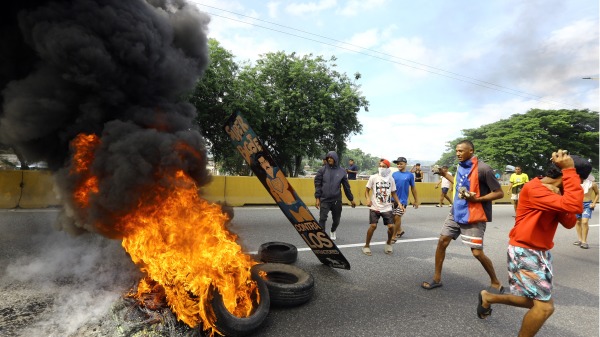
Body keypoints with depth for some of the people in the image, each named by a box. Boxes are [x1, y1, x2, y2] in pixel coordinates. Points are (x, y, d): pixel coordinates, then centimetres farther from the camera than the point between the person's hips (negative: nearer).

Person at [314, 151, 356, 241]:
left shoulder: (342, 171, 1)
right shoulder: (322, 170, -3)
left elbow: (346, 186, 8)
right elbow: (317, 184, -3)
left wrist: (351, 199, 12)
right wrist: (317, 198, -9)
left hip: (337, 200, 2)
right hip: (324, 199, -2)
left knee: (336, 220, 14)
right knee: (322, 219, -11)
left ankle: (333, 232, 43)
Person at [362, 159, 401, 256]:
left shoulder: (391, 179, 4)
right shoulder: (373, 177, -5)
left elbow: (393, 193, 12)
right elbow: (367, 190, 1)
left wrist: (399, 203, 0)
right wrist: (368, 199, -17)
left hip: (387, 208, 3)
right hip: (375, 207, -2)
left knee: (391, 226, -3)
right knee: (373, 226, -9)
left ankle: (388, 243, 27)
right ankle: (367, 246, 9)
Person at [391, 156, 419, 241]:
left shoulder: (409, 175, -2)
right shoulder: (394, 174, 3)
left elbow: (413, 188, 6)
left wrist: (416, 200, 9)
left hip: (402, 200, -3)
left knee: (397, 218, -6)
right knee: (393, 218, 13)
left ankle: (394, 237, 6)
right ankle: (399, 231, 37)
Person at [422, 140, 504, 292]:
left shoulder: (483, 169, -16)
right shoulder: (460, 166, 6)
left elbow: (499, 193, -13)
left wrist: (477, 199, -24)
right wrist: (445, 174, 18)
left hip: (473, 217, -7)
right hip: (456, 213, 7)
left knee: (477, 252, -2)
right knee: (442, 242, 5)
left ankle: (496, 283, 26)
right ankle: (436, 279, 18)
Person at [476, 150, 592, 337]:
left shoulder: (556, 192, 8)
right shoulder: (533, 188, -21)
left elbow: (570, 223, 0)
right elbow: (574, 206, -34)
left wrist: (560, 197, -14)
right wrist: (569, 169, -28)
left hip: (541, 252, 10)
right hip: (524, 251, -10)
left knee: (535, 301, 17)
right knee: (545, 306, -8)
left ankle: (487, 297, 35)